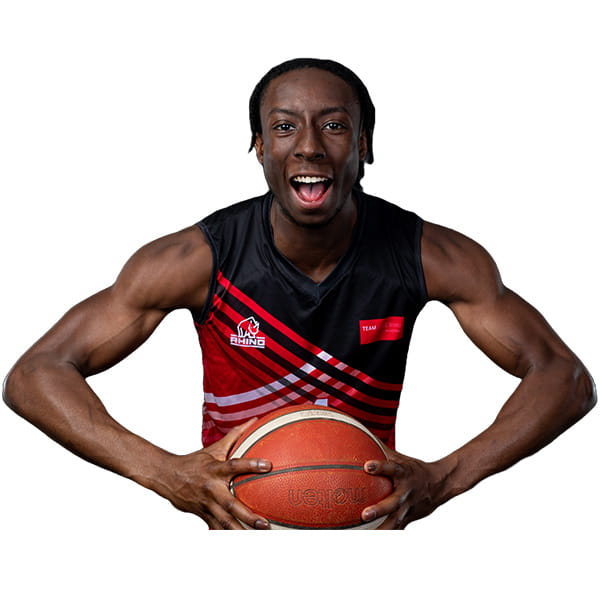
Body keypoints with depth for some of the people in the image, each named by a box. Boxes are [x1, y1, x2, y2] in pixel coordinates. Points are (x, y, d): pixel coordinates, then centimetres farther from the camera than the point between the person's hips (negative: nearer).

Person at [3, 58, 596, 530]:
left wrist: (441, 479, -30)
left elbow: (565, 377, -12)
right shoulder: (200, 259, -17)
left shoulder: (429, 257, -13)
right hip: (238, 516, 0)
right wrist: (167, 473, -34)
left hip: (373, 515, 0)